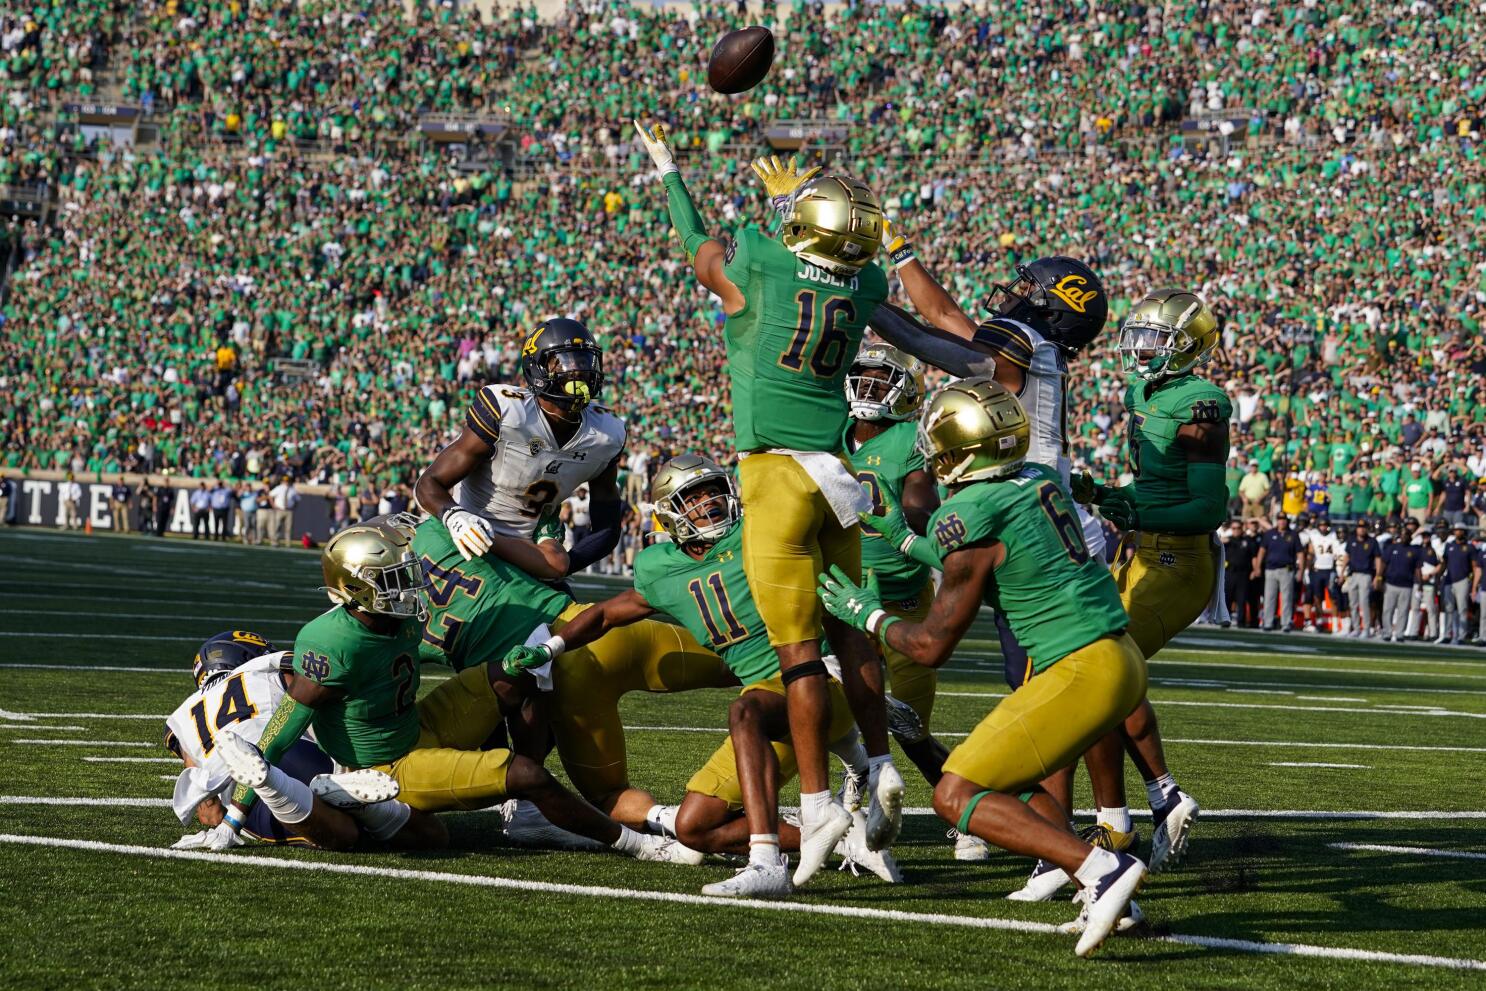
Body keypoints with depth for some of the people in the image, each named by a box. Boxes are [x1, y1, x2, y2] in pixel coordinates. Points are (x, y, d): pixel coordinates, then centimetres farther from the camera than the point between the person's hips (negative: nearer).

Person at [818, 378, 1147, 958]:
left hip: (1080, 672, -9)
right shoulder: (1042, 481, 10)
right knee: (1008, 782, 24)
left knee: (956, 797, -4)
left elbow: (932, 646, -5)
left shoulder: (972, 519, -12)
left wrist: (867, 614, 11)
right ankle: (1107, 899, 10)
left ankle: (1100, 870, -18)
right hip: (1124, 658, 9)